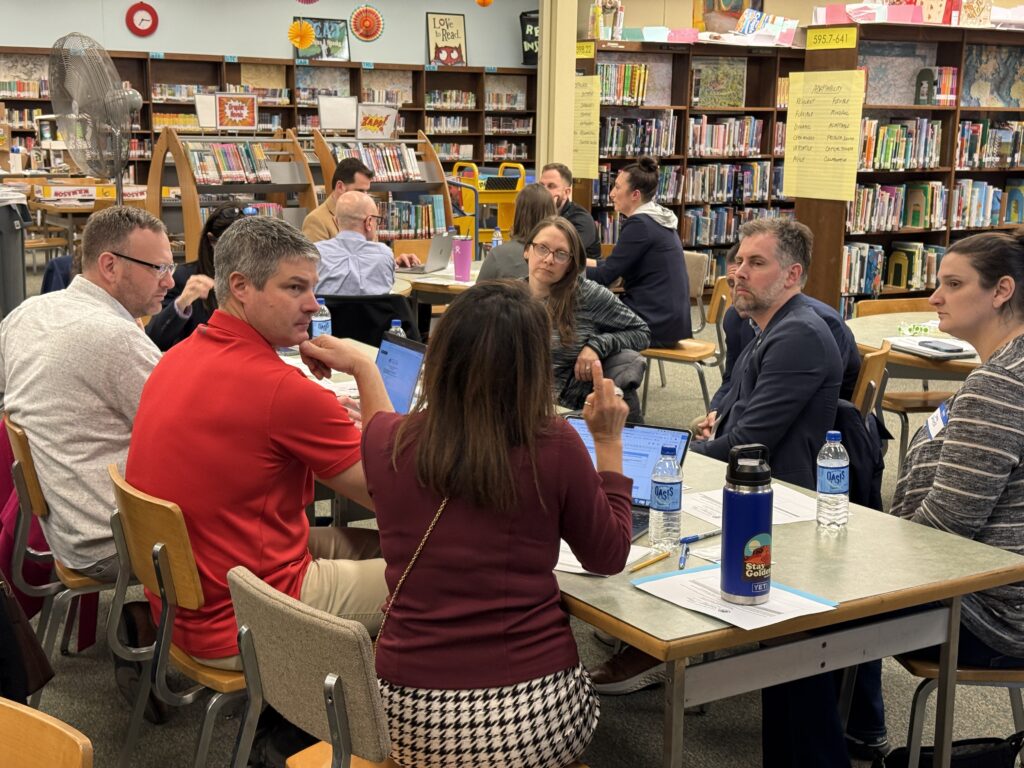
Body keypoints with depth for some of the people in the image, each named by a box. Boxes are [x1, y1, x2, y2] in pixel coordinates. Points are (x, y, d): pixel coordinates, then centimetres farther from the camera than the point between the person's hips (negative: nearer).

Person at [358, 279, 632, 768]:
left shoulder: (383, 439, -6)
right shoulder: (553, 448, -12)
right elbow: (608, 558, 3)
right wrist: (608, 444, 9)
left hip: (409, 716, 2)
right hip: (532, 715, -2)